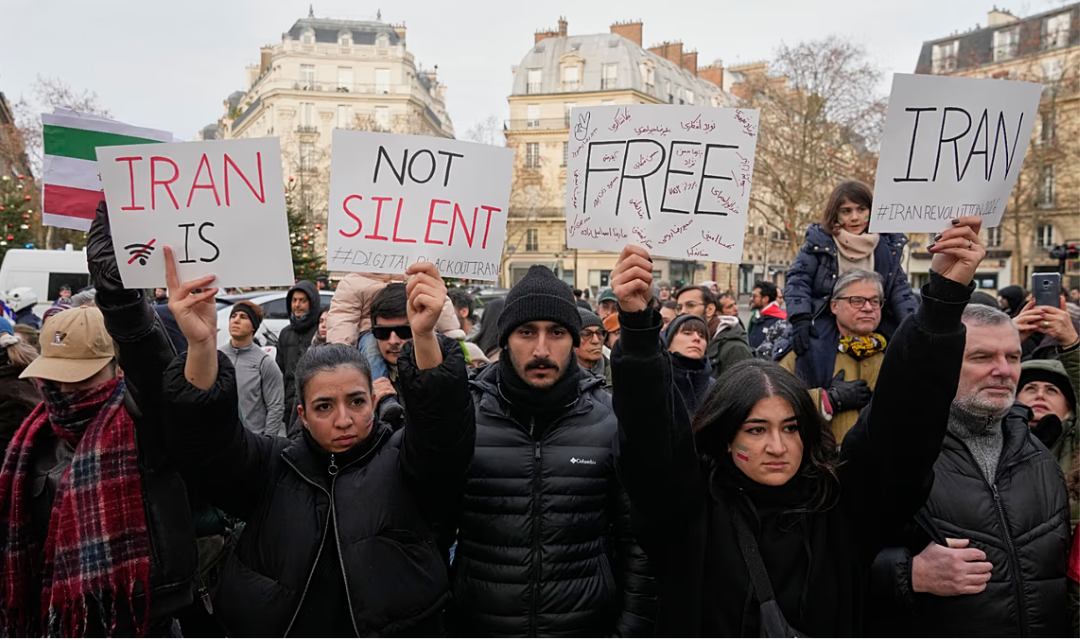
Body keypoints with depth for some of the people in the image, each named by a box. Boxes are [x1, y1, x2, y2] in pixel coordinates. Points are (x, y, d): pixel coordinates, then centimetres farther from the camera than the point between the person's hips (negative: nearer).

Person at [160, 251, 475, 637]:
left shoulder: (403, 463, -7)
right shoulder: (271, 469, -2)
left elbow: (444, 427, -26)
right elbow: (204, 440, -16)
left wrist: (424, 336, -44)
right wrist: (201, 344, -34)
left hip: (394, 629, -1)